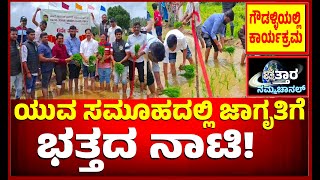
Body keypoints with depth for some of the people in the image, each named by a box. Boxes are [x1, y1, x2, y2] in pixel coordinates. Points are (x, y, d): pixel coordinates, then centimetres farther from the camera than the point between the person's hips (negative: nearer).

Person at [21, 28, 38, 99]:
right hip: (29, 72, -7)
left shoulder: (35, 44, 9)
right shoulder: (25, 45, -12)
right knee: (28, 90, -1)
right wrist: (28, 72, -17)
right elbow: (24, 61, -15)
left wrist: (38, 69, 11)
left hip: (35, 71, 7)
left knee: (33, 89, 15)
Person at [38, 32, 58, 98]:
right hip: (45, 68, -10)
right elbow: (41, 58, -26)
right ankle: (45, 99, -5)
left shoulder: (47, 45, 13)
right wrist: (51, 59, -21)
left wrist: (53, 59, 12)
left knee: (46, 84, 17)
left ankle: (45, 97, 26)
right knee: (45, 85, -6)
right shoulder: (41, 47, -16)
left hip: (49, 68, 10)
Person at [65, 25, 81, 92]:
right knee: (71, 77, -3)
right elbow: (68, 51, -12)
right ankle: (70, 90, 2)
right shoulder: (67, 40, -3)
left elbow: (81, 50, 10)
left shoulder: (78, 40, 12)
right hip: (72, 61, -5)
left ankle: (76, 89, 24)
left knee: (76, 76, 15)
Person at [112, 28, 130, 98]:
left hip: (124, 65, -2)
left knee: (124, 81, 6)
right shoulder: (113, 44, 4)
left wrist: (121, 62, -17)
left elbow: (128, 55, -8)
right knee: (115, 81, 3)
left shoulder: (125, 44, -7)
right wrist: (113, 61, -14)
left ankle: (124, 94, 18)